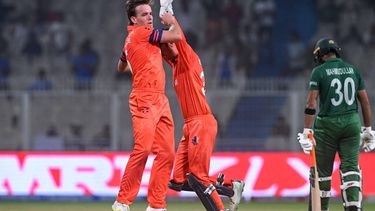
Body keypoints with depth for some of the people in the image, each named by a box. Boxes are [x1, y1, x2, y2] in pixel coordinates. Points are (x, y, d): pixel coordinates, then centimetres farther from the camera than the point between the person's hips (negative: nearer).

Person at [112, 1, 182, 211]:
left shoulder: (131, 40, 22)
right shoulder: (141, 33, -6)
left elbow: (121, 67, 38)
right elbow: (177, 36, -9)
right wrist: (171, 20, 8)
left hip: (160, 100, 10)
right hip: (144, 98, -10)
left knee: (166, 153, 4)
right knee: (143, 148, -21)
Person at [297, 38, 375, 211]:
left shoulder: (319, 71, -4)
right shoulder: (353, 70, 8)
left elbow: (312, 103, -12)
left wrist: (306, 132, -14)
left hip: (327, 125, -3)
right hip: (352, 123, 3)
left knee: (321, 171, 7)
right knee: (350, 167, 0)